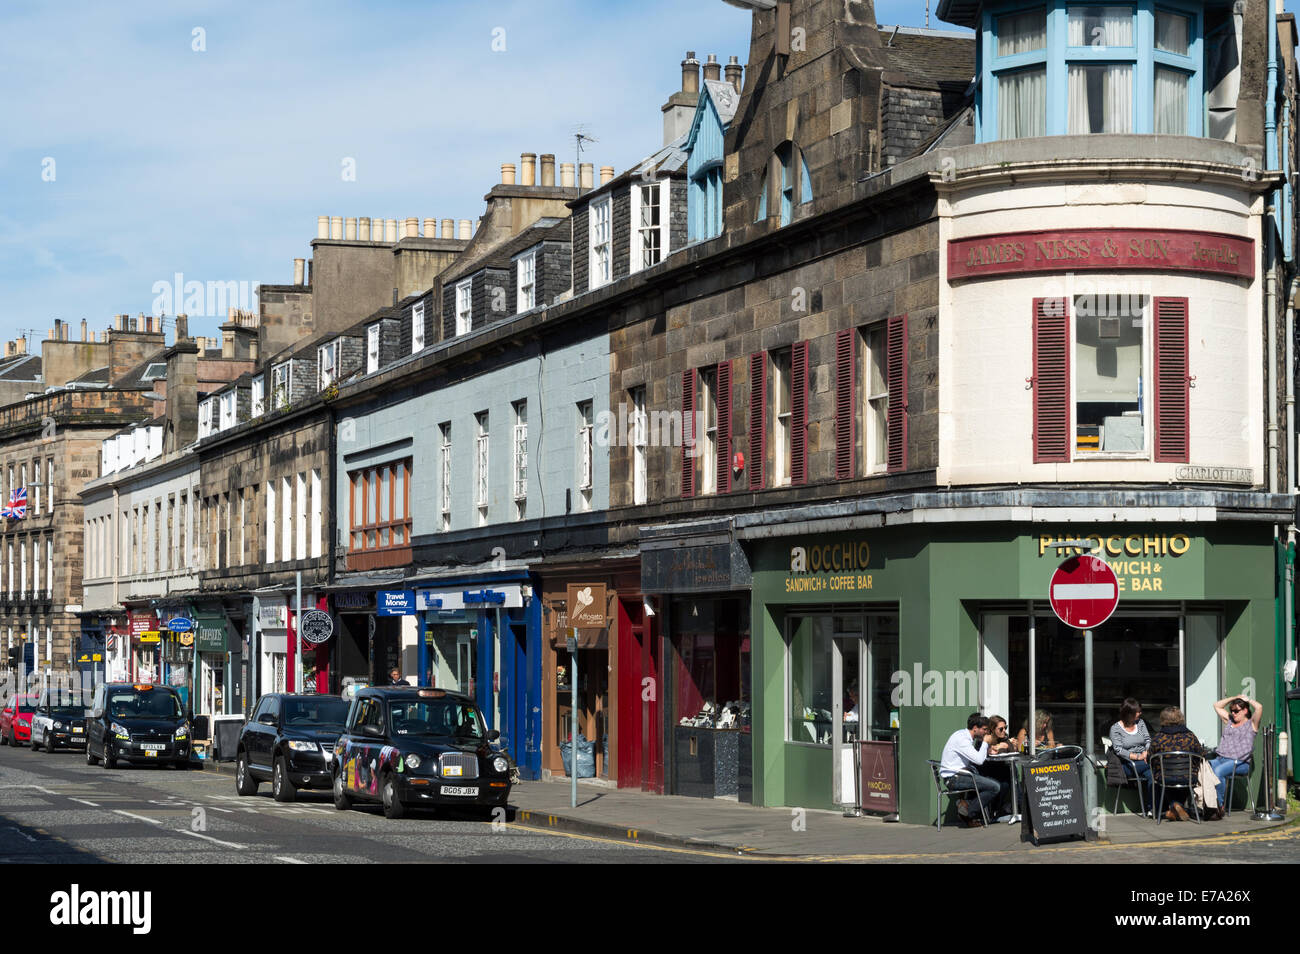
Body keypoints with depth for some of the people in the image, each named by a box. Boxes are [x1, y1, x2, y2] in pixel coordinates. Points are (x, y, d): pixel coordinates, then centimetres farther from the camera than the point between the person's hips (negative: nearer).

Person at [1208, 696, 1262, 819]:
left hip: (1239, 762, -6)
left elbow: (1259, 707, -7)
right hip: (1220, 758, 6)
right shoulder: (1229, 721, 28)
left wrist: (1248, 700, 12)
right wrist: (1234, 698, 30)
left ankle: (1220, 805, -28)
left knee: (1218, 771, -36)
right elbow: (1217, 706, 37)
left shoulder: (1251, 724, 10)